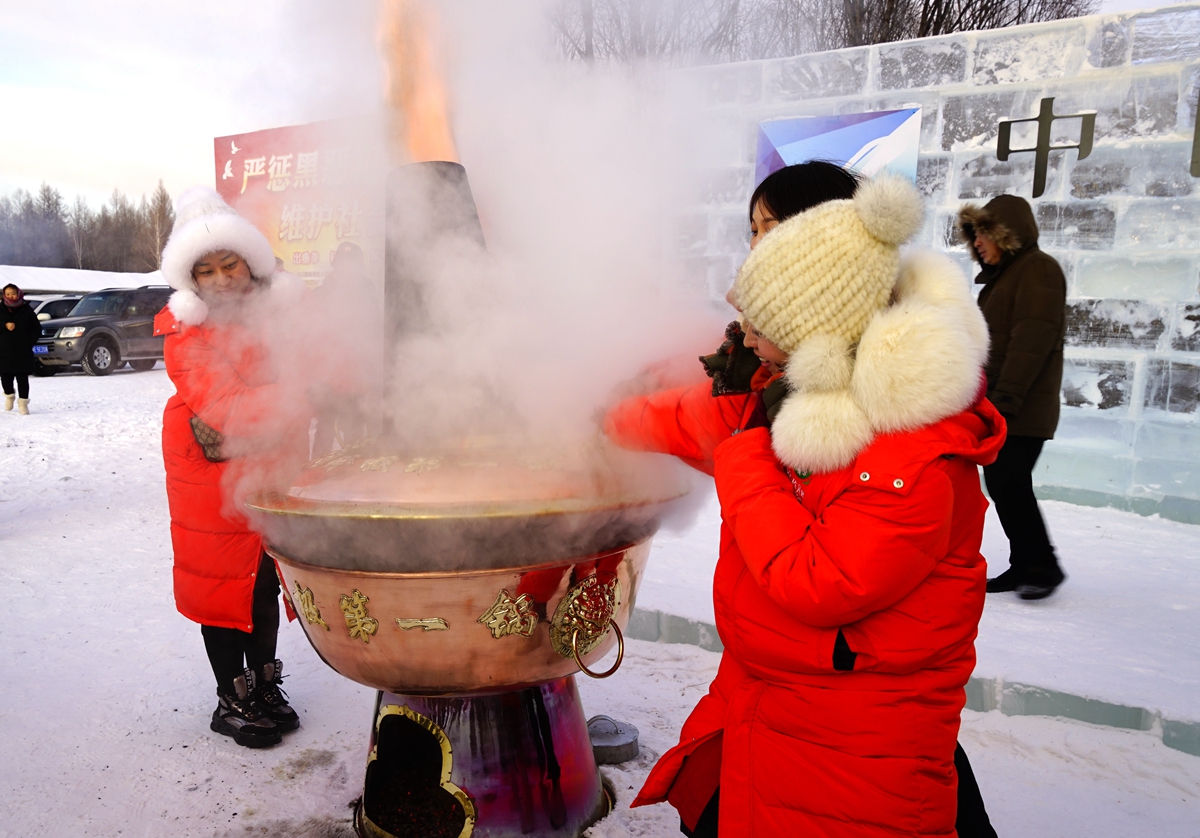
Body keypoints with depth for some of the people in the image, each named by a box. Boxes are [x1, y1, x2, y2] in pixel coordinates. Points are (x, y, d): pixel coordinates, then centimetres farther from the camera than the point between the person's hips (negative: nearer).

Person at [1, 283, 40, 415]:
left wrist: (30, 342, -4)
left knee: (22, 378, -3)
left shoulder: (26, 310, 5)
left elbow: (37, 329, 7)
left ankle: (23, 403, 2)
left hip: (23, 351, -1)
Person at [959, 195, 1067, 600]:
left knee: (1011, 485, -9)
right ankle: (1023, 567, 18)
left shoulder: (1038, 269, -8)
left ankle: (1043, 565, 7)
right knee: (1001, 486, 9)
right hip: (995, 409, 9)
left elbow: (1032, 341, -19)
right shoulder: (1000, 275, 20)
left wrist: (1005, 399, -23)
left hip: (1022, 412, -9)